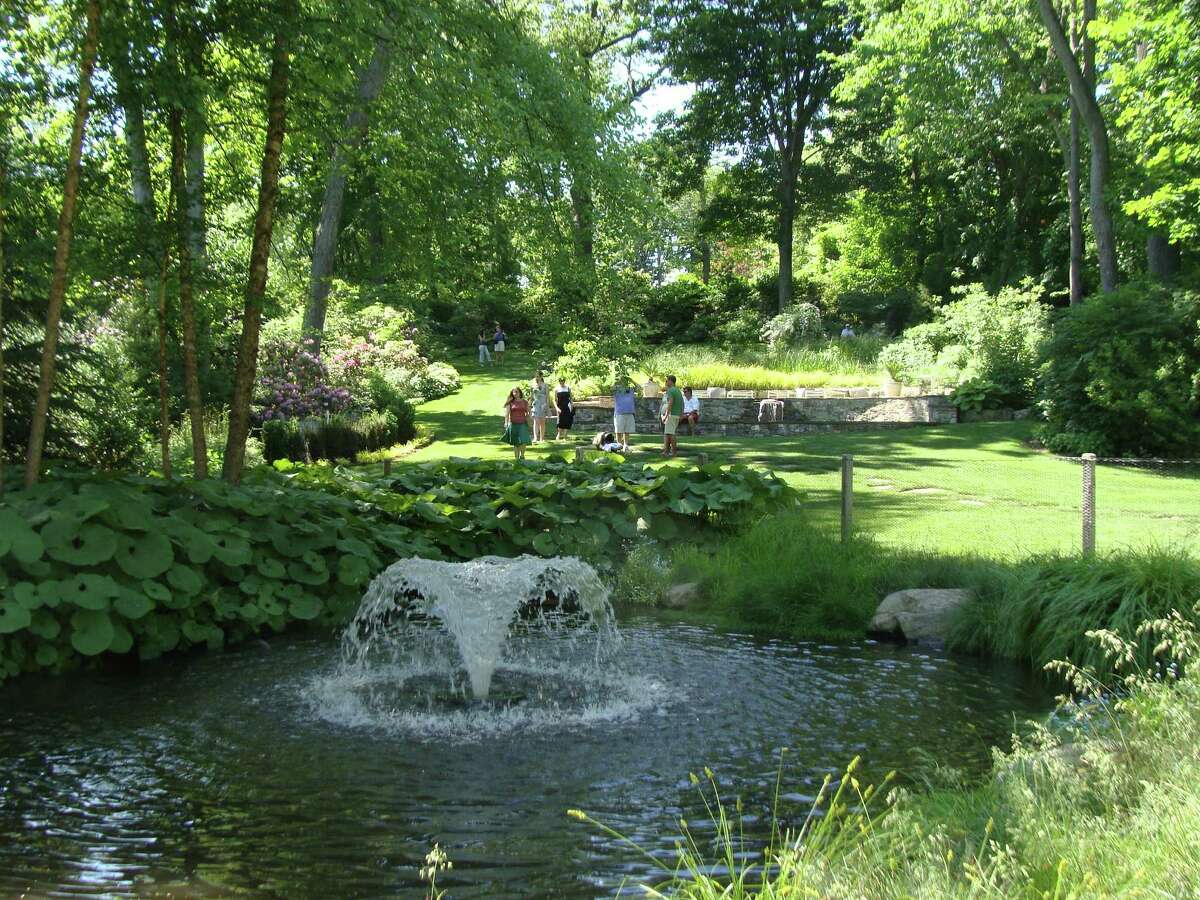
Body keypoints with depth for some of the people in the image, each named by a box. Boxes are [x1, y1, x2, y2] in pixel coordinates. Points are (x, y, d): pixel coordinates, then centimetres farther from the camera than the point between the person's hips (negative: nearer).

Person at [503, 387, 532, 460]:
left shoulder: (525, 402, 7)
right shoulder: (510, 402, 4)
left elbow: (527, 414, 11)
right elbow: (507, 413, -3)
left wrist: (529, 424, 7)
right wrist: (506, 423, -14)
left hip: (522, 424, 0)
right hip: (513, 424, 0)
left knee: (523, 442, -10)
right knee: (515, 443, 4)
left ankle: (522, 455, 14)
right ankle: (516, 458, 14)